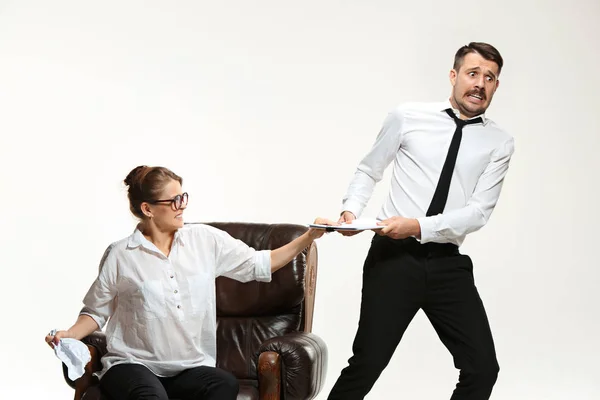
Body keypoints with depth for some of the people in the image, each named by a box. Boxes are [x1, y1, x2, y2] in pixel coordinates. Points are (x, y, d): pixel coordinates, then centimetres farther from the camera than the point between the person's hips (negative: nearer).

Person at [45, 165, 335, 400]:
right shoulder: (120, 256, -1)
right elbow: (96, 312, 8)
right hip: (134, 365, -3)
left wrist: (309, 237, 3)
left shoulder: (205, 240, 6)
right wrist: (70, 334, -11)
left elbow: (259, 265, 11)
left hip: (191, 368, 3)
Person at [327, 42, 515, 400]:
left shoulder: (500, 143, 4)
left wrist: (419, 227, -19)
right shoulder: (407, 117, 2)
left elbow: (479, 211, -6)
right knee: (368, 363, -6)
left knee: (483, 368, 1)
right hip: (394, 257, -2)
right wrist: (350, 211, -7)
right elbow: (369, 171, 12)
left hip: (449, 265, 2)